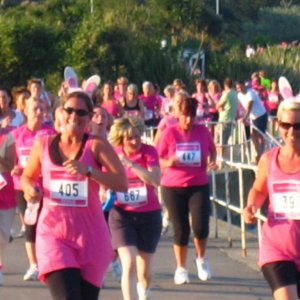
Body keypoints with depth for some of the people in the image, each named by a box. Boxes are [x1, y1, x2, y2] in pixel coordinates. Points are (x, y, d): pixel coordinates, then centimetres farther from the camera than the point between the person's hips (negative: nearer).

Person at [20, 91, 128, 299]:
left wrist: (88, 171, -25)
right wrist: (30, 188, -4)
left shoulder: (97, 145, -4)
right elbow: (27, 177, 19)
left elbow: (122, 183, -13)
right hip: (53, 232, 0)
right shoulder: (43, 145, 4)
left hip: (90, 235, 0)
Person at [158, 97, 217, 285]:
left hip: (199, 185, 1)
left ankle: (201, 259, 16)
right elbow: (159, 159, 2)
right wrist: (169, 163, -19)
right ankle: (181, 269, 21)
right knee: (181, 230, 2)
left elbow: (212, 149, 19)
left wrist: (213, 161, -2)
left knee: (201, 226, -13)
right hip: (173, 187, -1)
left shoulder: (203, 131, 1)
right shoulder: (170, 132, -4)